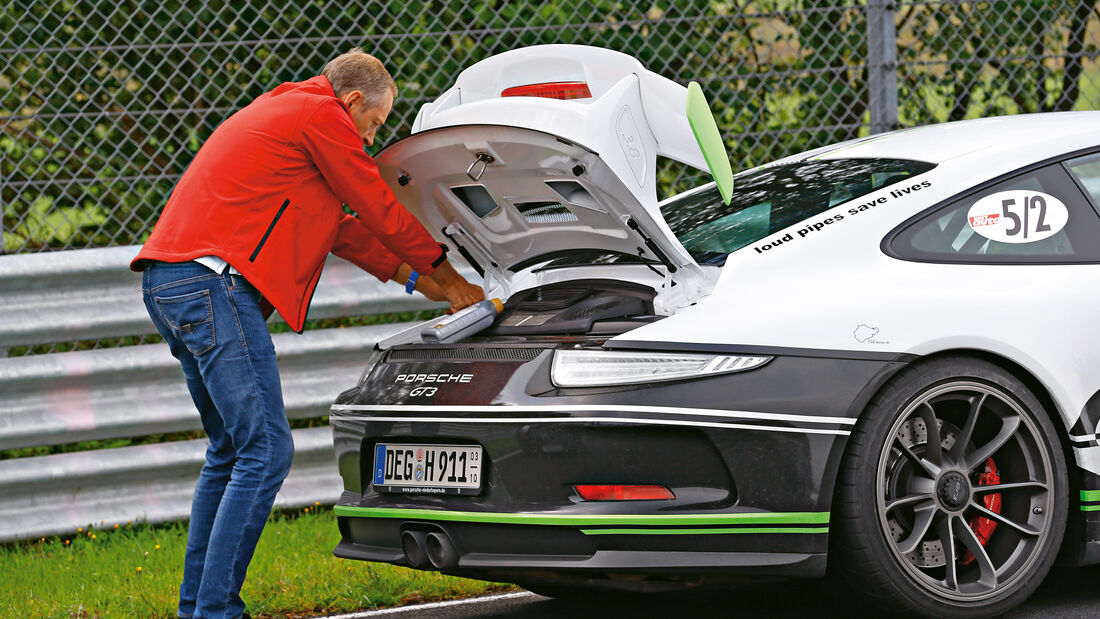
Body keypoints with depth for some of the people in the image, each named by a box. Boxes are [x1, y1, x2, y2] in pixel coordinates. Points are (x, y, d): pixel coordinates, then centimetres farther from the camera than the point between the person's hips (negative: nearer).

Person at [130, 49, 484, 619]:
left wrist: (416, 279, 34)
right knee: (265, 450, -11)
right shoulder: (322, 114, -1)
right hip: (212, 279, -11)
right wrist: (446, 274, 16)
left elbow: (342, 228, 34)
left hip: (168, 283, 11)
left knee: (231, 450, 17)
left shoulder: (283, 111, 31)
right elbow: (379, 210, 2)